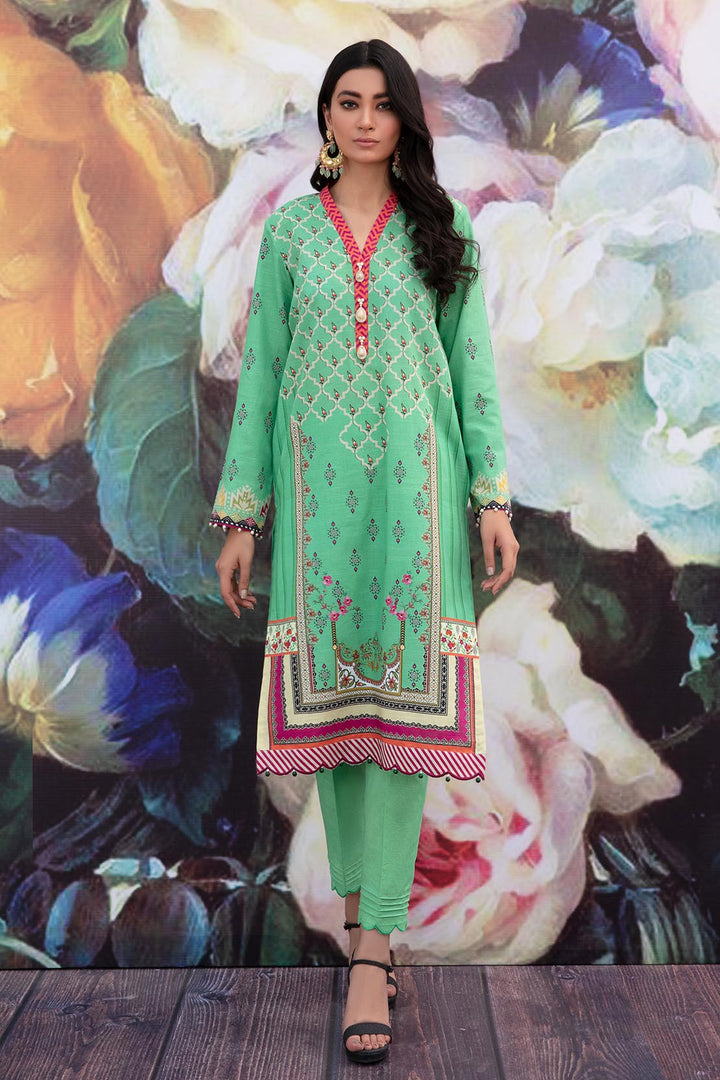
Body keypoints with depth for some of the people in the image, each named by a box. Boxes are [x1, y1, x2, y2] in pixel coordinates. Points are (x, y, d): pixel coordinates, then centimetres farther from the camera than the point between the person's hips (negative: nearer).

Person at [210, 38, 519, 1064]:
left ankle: (373, 947, -5)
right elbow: (261, 372, 8)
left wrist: (494, 494, -1)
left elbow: (473, 366, 8)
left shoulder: (444, 231, 10)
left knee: (403, 691, -7)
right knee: (330, 692, 3)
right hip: (318, 481, 1)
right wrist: (242, 513, 3)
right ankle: (363, 897, 19)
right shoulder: (289, 229, 10)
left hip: (414, 480, -1)